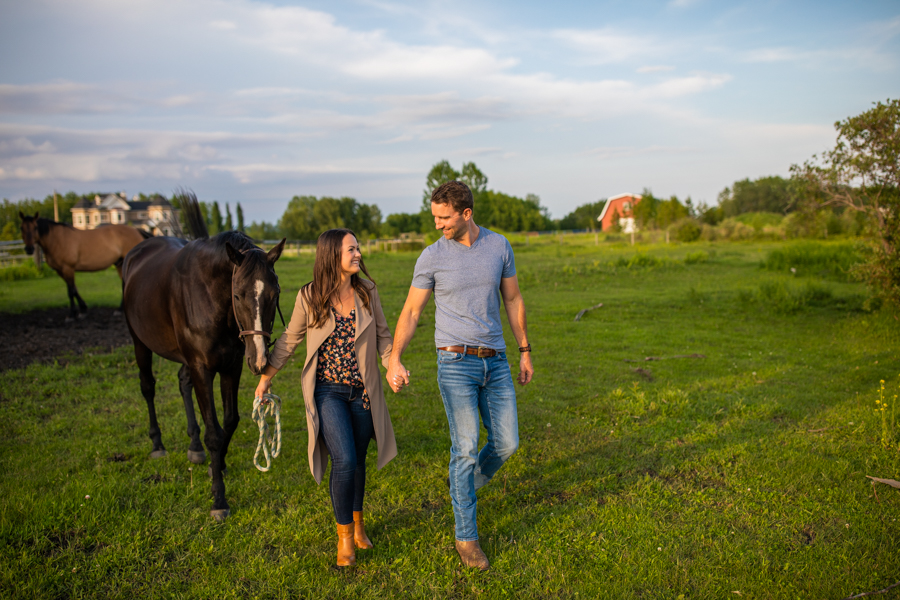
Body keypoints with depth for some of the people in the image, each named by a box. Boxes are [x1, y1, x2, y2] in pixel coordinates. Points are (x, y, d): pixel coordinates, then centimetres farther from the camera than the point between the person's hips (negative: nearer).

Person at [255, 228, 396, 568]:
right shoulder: (309, 297, -9)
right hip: (327, 391, -3)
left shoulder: (367, 292, -2)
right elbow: (289, 340, 3)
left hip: (363, 391, 3)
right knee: (344, 461, -13)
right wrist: (265, 378, 9)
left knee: (358, 461, 14)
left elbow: (383, 335, 6)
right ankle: (344, 536, 10)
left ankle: (357, 521, 39)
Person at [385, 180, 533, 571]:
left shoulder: (499, 246, 3)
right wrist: (394, 360, -14)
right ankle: (466, 537, 12)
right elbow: (410, 312, -2)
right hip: (456, 362, -3)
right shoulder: (432, 256, -4)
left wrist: (524, 352, 11)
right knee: (466, 448, -3)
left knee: (506, 443, 5)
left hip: (495, 361, 4)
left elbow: (513, 300, 11)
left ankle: (462, 483, 35)